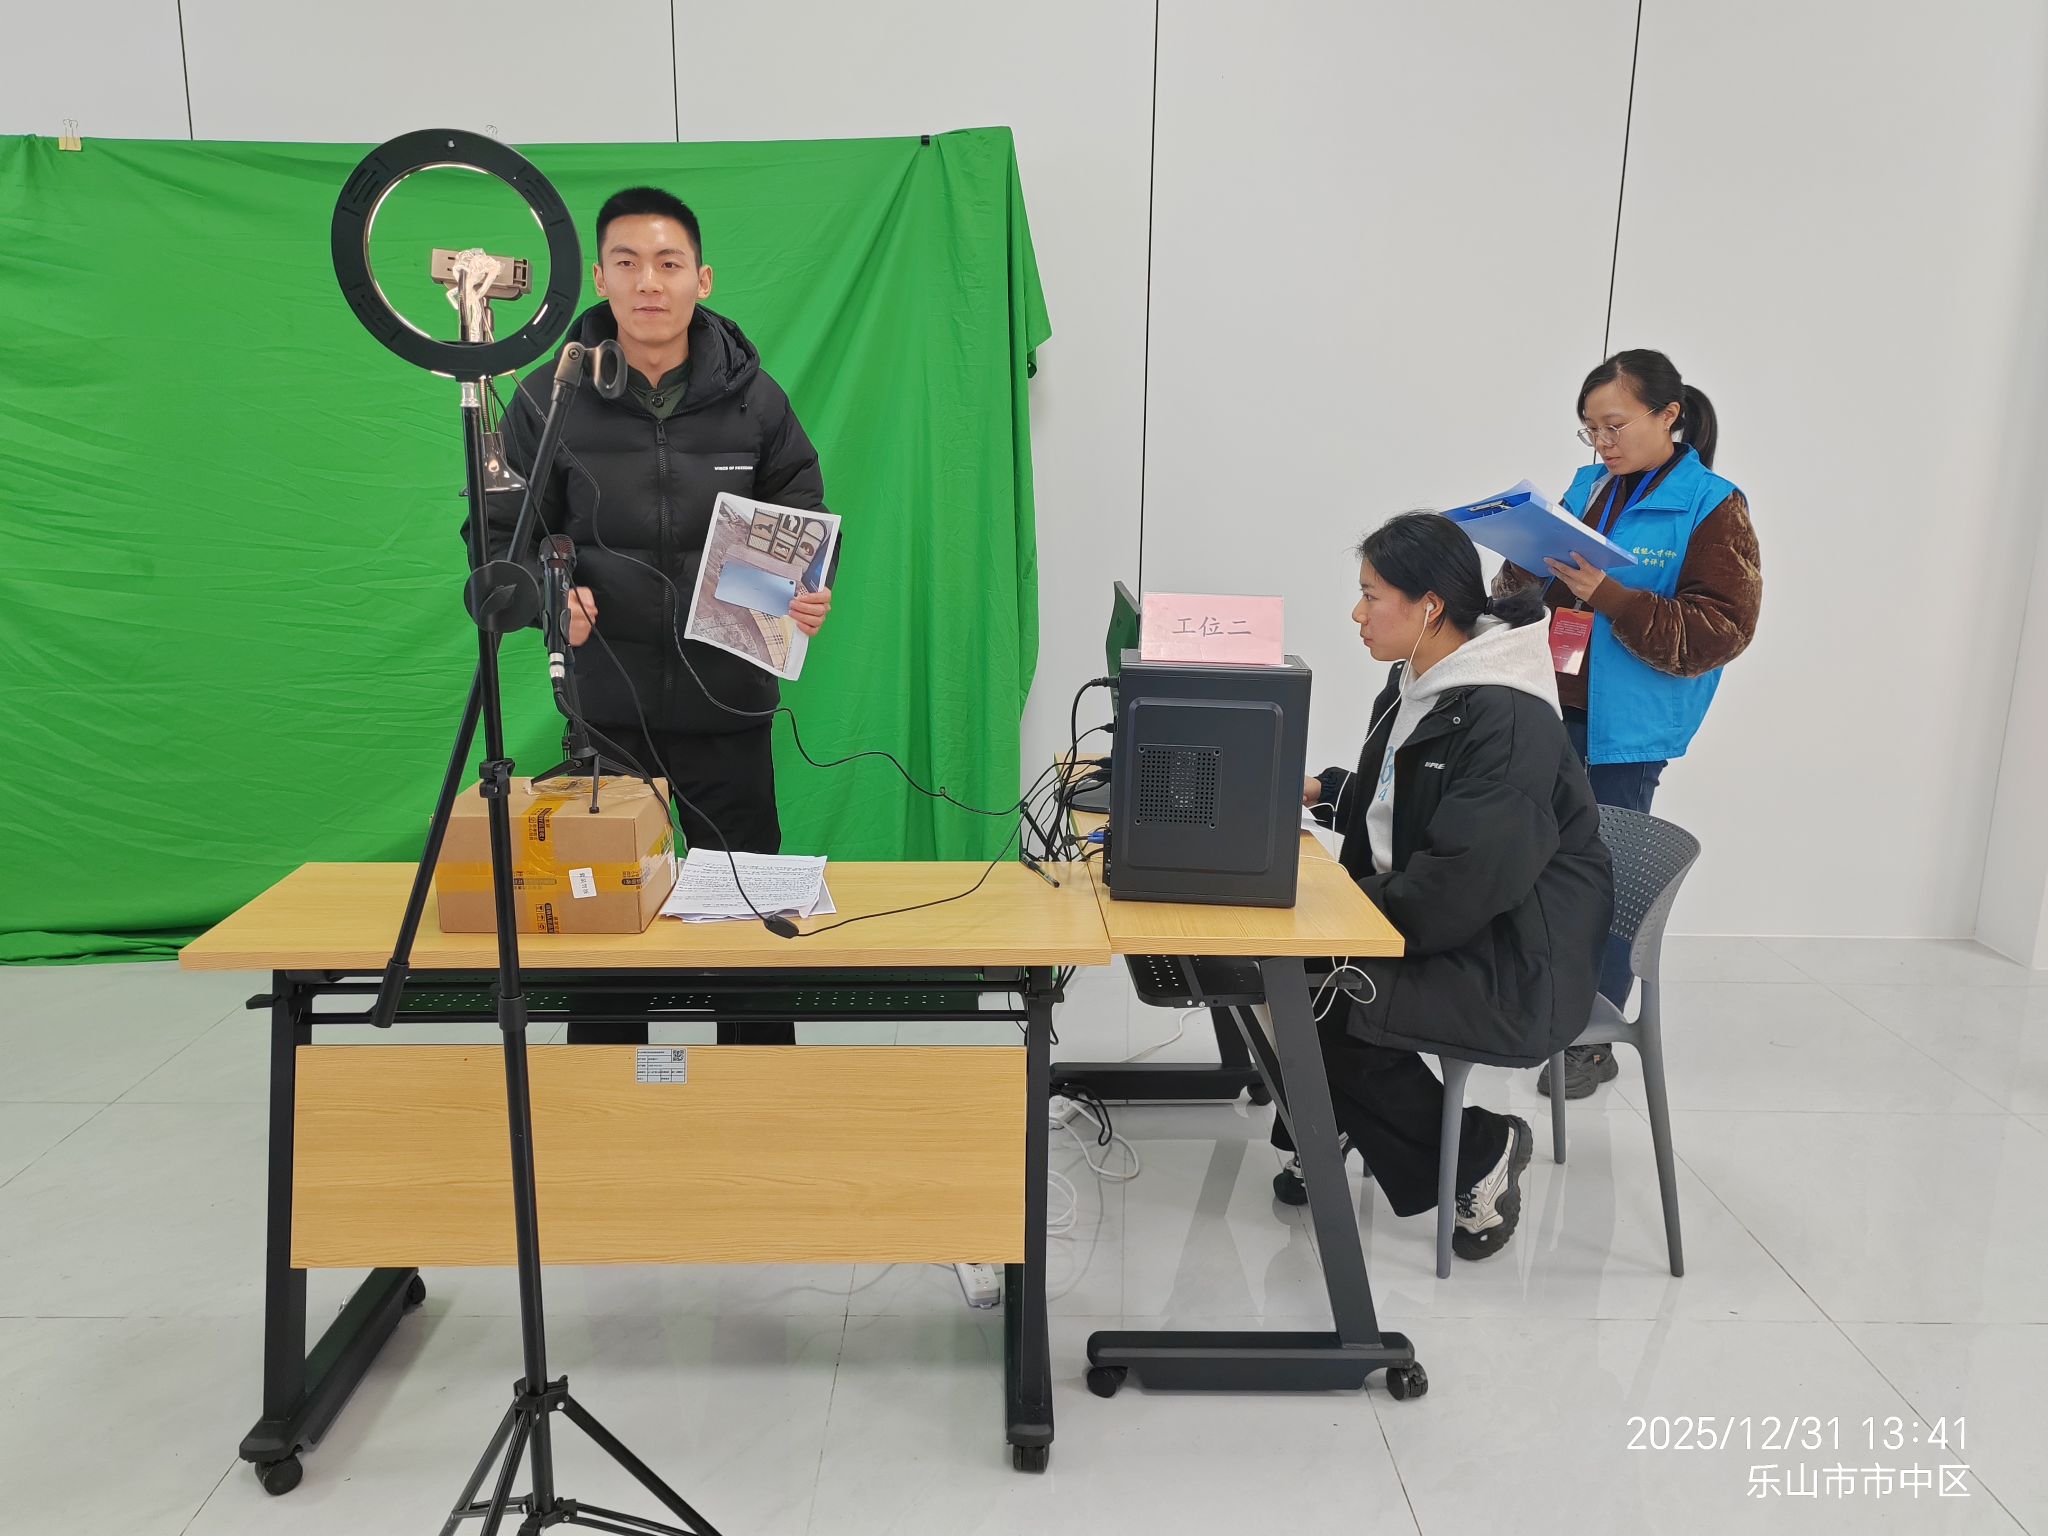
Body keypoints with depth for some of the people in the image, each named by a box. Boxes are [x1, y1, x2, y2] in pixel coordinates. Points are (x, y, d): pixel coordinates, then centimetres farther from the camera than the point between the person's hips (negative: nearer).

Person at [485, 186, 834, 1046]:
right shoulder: (550, 400, -1)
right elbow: (503, 533, 5)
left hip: (727, 706, 1)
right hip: (604, 706, 0)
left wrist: (809, 596, -13)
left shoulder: (752, 397, 2)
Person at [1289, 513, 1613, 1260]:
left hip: (1520, 966, -9)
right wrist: (1321, 791, 4)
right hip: (1440, 921, 9)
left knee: (1321, 1008, -22)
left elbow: (1462, 886, -27)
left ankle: (1478, 1152, 0)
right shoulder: (1414, 685, 6)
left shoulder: (1508, 721, -23)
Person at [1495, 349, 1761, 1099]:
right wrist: (1523, 571, -6)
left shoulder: (1712, 509, -8)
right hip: (1554, 709, 5)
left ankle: (1593, 1041, 18)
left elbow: (1720, 632, -14)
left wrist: (1606, 595, -24)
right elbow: (1538, 585, 18)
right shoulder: (1590, 488, 9)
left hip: (1626, 729, -5)